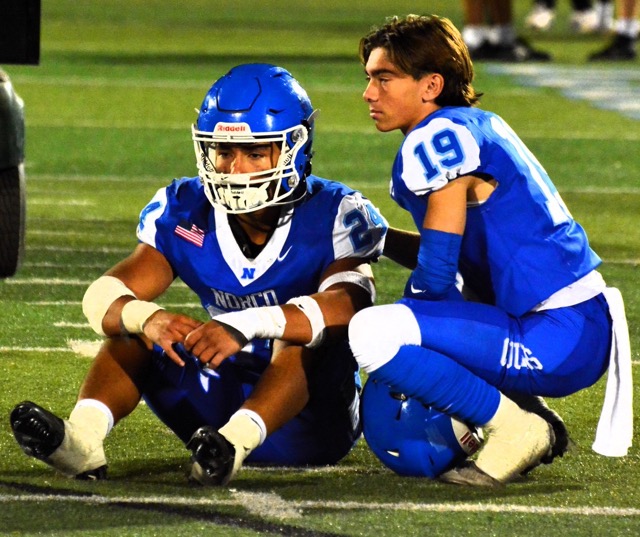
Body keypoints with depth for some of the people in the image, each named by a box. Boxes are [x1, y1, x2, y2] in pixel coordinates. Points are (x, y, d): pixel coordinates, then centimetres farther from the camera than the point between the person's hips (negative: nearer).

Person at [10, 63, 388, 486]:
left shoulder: (332, 217, -15)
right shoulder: (188, 215, -2)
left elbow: (348, 304, -35)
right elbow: (103, 296, -12)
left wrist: (246, 326, -50)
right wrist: (147, 318, -38)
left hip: (317, 413, -4)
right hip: (228, 400, 5)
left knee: (302, 336, -33)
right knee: (132, 327, -13)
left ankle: (235, 441, -58)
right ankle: (82, 436, -39)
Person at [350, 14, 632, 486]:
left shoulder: (438, 139, -13)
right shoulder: (475, 128, 16)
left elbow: (436, 274, -12)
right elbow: (455, 255, 25)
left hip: (558, 341, -10)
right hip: (582, 329, 10)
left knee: (374, 334, -22)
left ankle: (515, 429, -8)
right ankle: (532, 426, 14)